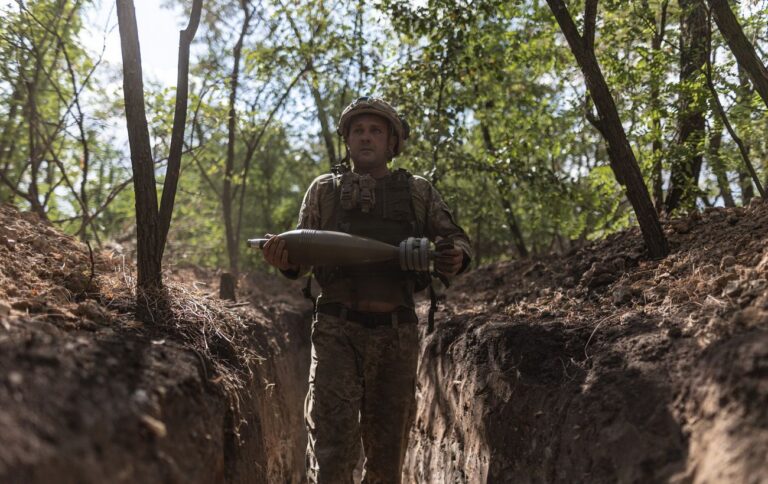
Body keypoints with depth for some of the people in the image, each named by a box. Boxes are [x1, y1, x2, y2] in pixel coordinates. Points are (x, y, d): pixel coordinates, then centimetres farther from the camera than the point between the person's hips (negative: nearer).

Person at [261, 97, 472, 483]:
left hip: (396, 333, 1)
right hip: (337, 328, -1)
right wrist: (284, 260, -10)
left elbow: (455, 237, 12)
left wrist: (456, 256, -12)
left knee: (388, 440, 10)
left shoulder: (418, 192, 13)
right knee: (332, 439, -10)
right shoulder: (324, 189, 14)